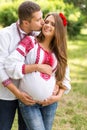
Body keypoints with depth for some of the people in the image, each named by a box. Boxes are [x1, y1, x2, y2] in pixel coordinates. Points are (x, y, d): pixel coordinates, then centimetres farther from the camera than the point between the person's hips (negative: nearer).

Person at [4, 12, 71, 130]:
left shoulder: (58, 52, 8)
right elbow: (10, 64, -16)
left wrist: (59, 96, 1)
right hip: (28, 102, -4)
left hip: (50, 102, 4)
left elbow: (64, 76, 14)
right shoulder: (30, 41, -6)